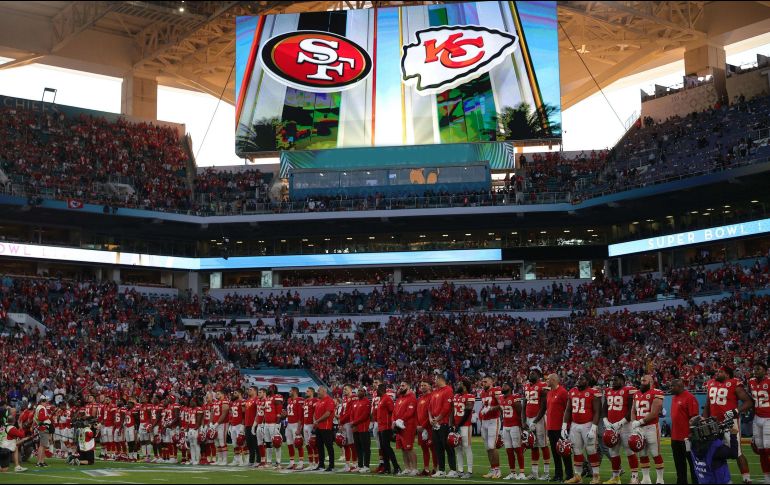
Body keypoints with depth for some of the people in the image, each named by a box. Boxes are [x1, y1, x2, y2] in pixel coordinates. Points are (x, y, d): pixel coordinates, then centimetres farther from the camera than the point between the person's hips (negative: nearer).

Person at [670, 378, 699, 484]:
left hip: (687, 437, -9)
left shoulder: (689, 398, -15)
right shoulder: (674, 398, 13)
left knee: (692, 462, 1)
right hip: (675, 437, 9)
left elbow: (694, 417, -17)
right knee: (679, 463, 15)